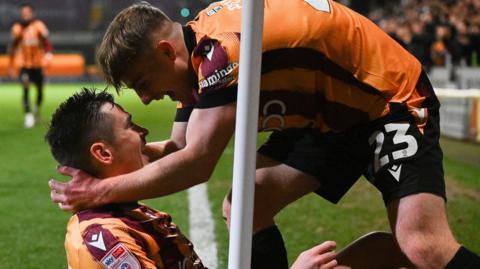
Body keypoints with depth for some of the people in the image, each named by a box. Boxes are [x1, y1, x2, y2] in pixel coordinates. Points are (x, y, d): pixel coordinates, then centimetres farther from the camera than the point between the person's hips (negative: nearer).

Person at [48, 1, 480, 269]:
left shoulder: (225, 48, -31)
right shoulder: (198, 54, -1)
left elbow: (197, 164, -33)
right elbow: (180, 150, 8)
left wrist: (104, 191, -25)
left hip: (392, 100, -9)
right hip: (326, 116, 9)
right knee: (244, 209, -1)